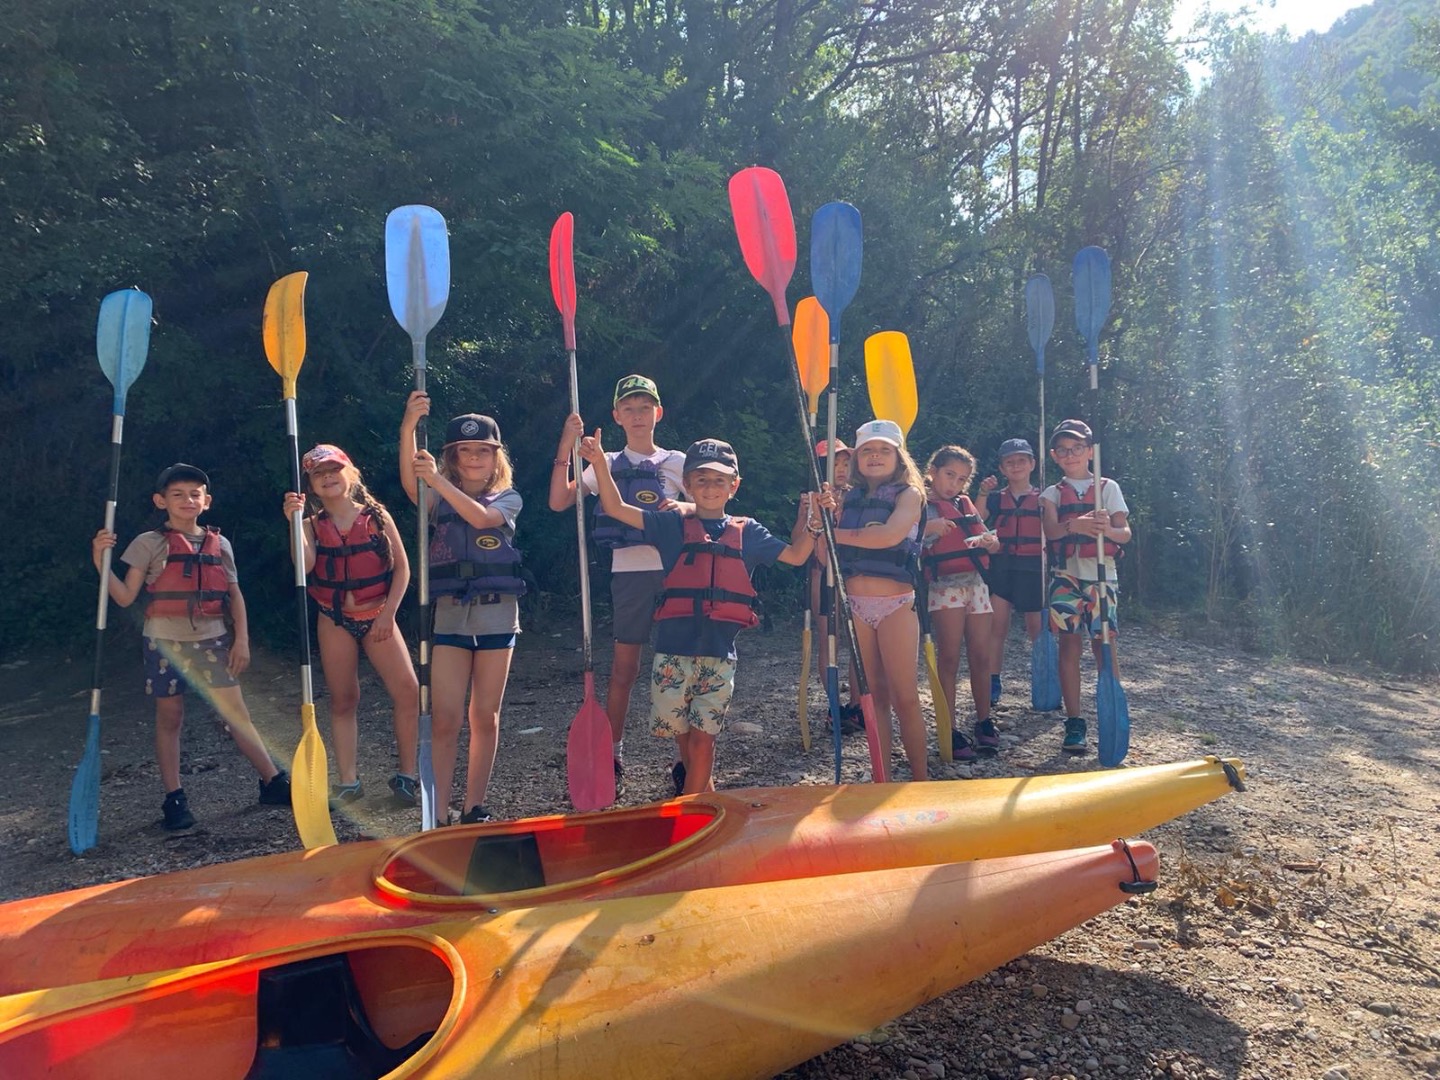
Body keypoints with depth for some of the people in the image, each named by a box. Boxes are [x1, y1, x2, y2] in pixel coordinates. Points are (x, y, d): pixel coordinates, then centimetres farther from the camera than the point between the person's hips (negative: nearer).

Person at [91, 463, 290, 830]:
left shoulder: (220, 544, 7)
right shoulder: (149, 544, -1)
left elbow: (235, 596, 10)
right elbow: (125, 596, -6)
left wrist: (242, 639, 2)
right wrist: (102, 562, -18)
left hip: (212, 640, 2)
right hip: (165, 642, -1)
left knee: (237, 714, 0)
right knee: (169, 719, 7)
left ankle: (274, 782, 7)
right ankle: (174, 799, 16)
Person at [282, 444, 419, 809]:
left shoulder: (377, 516, 0)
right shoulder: (313, 525, 2)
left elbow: (401, 567, -1)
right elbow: (306, 564, -17)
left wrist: (388, 613, -8)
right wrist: (294, 521, -24)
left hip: (377, 615, -1)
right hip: (334, 619, 1)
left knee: (408, 691, -11)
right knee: (343, 701, 6)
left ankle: (407, 774, 2)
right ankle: (348, 782, 15)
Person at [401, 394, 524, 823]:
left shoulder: (508, 499, 6)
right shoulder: (439, 501, 7)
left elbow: (481, 517, -17)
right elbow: (411, 484, -17)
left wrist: (439, 482, -28)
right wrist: (408, 427, -32)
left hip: (497, 613, 0)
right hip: (448, 614, 0)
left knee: (485, 717, 7)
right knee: (444, 719, -5)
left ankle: (474, 809, 17)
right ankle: (437, 816, 1)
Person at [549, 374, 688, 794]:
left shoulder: (676, 462, 8)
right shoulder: (608, 465, 8)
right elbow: (559, 501, -2)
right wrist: (566, 447, -9)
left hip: (672, 571, 0)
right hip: (628, 572, 0)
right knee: (624, 668, 6)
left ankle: (685, 759, 11)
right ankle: (613, 757, 17)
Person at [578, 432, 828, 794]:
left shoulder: (747, 532, 11)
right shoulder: (673, 525, 6)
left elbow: (796, 555, 16)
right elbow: (616, 509, -1)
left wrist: (814, 522, 2)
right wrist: (600, 463, -13)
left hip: (720, 652, 0)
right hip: (673, 649, 0)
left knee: (702, 736, -1)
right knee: (681, 733, 10)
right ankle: (704, 791, 36)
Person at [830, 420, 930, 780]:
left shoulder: (908, 494, -1)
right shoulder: (850, 499, 12)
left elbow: (890, 535, -21)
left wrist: (837, 533, -12)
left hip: (896, 604, -4)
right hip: (857, 605, 4)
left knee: (904, 696, -2)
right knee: (874, 693, 10)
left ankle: (920, 778, 9)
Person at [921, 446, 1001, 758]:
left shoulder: (966, 504, 18)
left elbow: (989, 542, 21)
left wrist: (991, 541, -1)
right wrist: (928, 528, -25)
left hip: (976, 583, 6)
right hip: (944, 586, -5)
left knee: (981, 656, 5)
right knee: (949, 658, -7)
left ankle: (984, 722, 17)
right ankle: (950, 729, -2)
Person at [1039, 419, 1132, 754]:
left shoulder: (1108, 488, 8)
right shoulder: (1053, 494, 9)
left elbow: (1125, 533, -1)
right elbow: (1050, 531, -9)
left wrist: (1108, 530, -24)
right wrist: (1074, 526, -31)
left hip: (1100, 575, -1)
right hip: (1066, 575, 1)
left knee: (1104, 643, -6)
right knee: (1069, 645, -1)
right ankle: (1074, 723, 5)